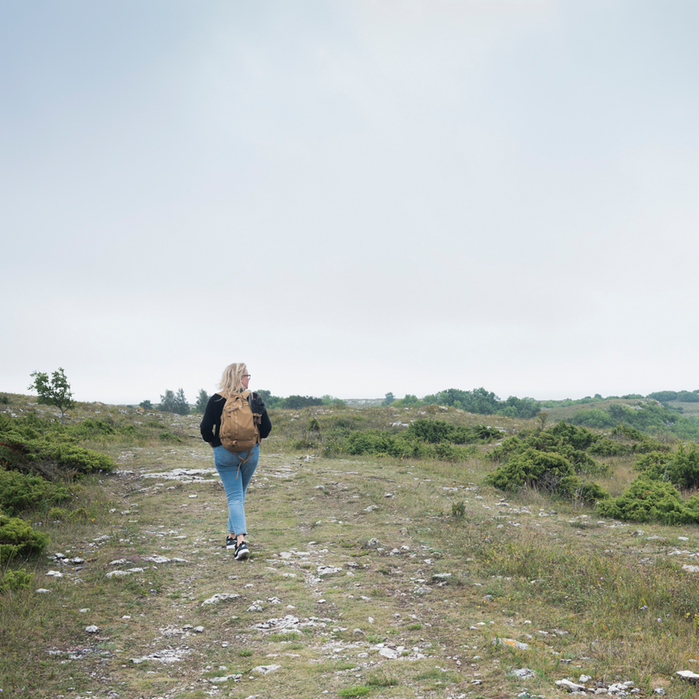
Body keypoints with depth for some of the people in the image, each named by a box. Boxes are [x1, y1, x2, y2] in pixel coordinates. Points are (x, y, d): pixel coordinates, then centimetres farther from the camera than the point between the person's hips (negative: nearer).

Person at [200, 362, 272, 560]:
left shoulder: (216, 400, -7)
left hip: (225, 453, -2)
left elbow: (205, 428, -8)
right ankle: (233, 535, 29)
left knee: (234, 497, -3)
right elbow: (266, 427, -3)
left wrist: (213, 441, 12)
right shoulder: (254, 399, -4)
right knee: (240, 494, 20)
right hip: (250, 453, 2)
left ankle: (240, 541, -18)